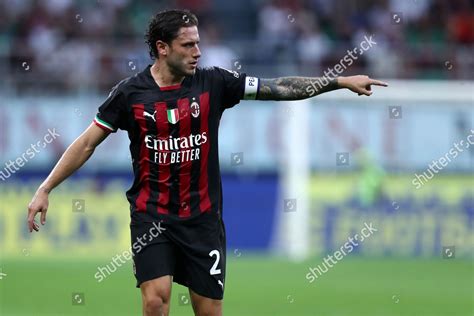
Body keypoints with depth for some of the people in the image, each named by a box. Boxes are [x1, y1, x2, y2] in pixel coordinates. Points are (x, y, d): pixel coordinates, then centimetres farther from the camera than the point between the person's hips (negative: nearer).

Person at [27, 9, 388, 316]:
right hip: (151, 215, -2)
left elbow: (279, 87, -1)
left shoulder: (212, 83, -2)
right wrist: (44, 190, -3)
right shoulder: (131, 92, -5)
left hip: (202, 217, 2)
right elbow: (87, 143, 1)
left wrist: (341, 81, -6)